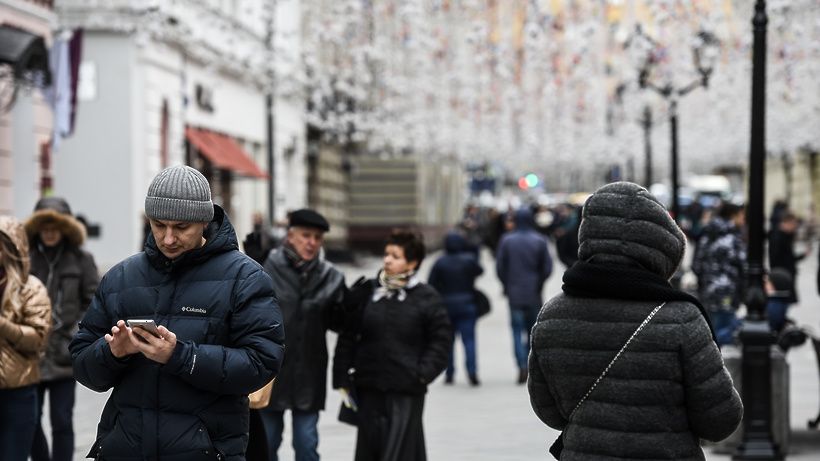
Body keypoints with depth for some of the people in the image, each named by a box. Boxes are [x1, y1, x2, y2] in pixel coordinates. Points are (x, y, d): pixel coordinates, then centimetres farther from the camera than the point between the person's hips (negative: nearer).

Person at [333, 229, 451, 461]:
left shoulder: (426, 298, -2)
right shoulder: (365, 292, 5)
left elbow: (441, 340, 1)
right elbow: (347, 337, 7)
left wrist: (424, 373, -9)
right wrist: (342, 378, 2)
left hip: (406, 391, -3)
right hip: (369, 389, 3)